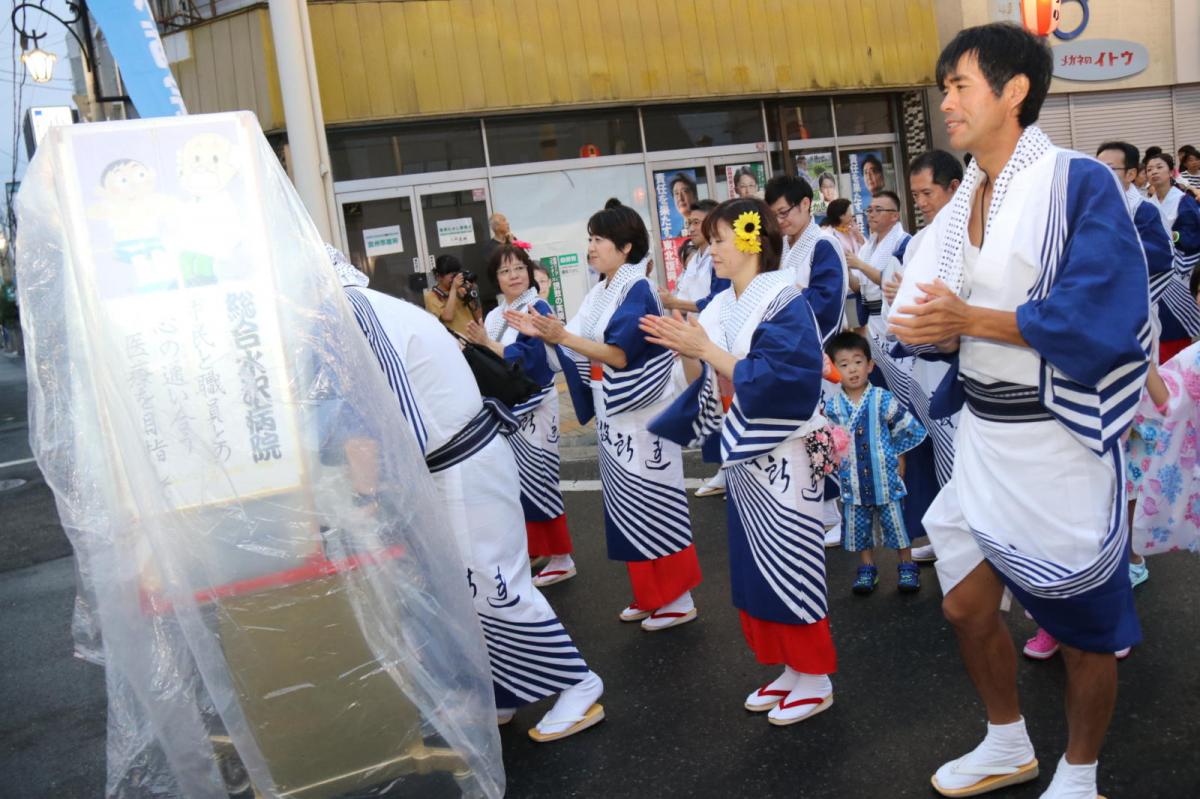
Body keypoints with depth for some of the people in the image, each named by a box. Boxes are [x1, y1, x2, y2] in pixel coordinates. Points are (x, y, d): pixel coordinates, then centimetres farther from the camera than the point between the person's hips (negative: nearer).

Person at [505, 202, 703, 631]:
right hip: (612, 415, 9)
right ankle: (650, 594, 25)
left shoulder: (637, 291, -14)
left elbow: (619, 354, -22)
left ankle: (678, 599, 10)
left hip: (640, 415, -9)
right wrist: (542, 333, -4)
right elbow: (584, 349, 8)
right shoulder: (600, 293, 11)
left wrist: (561, 335, -29)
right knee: (628, 507, 13)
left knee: (653, 505, -1)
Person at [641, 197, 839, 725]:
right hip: (743, 455, 8)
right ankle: (790, 669, 27)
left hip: (783, 456, -8)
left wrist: (706, 349, -22)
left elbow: (775, 378, -23)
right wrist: (687, 354, -7)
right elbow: (705, 386, 11)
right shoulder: (720, 308, 10)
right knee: (754, 567, 13)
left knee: (791, 565, 0)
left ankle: (816, 679, 15)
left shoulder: (784, 301, -13)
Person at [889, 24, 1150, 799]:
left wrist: (969, 319, -21)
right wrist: (936, 327, -13)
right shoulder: (967, 199, 6)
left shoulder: (1080, 183, -15)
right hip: (981, 436, 7)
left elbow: (1099, 320, -24)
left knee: (1085, 626, 12)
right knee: (966, 606, 15)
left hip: (1061, 442, -7)